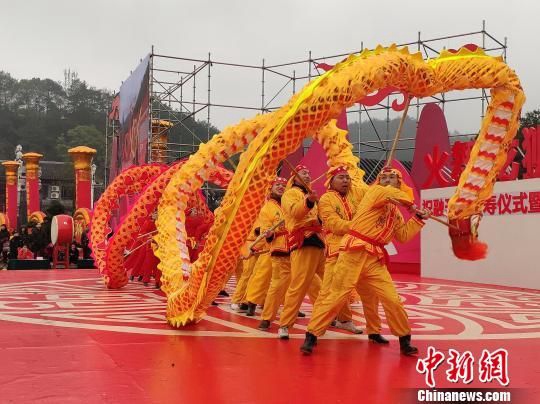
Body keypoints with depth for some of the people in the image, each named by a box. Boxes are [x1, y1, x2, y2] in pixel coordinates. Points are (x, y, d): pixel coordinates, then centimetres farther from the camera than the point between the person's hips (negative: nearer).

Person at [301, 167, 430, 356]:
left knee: (392, 300, 3)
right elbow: (392, 193, -17)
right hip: (354, 253, -6)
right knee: (336, 296, -7)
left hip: (375, 259, 6)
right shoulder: (375, 191, 1)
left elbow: (404, 236, 18)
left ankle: (405, 340, 20)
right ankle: (311, 335, 2)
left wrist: (418, 219, 12)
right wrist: (411, 204, -1)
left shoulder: (396, 212, 20)